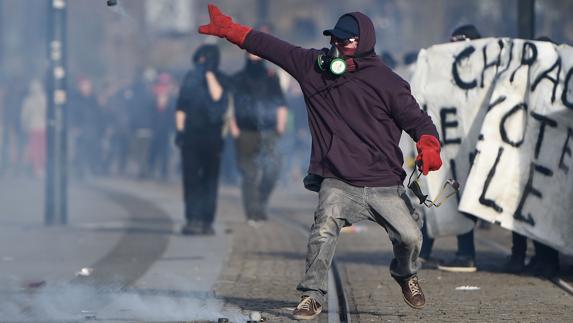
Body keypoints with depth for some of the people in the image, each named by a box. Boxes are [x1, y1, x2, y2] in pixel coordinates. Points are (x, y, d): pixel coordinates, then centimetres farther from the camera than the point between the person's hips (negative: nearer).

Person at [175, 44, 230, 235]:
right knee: (191, 178, -4)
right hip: (191, 133, 1)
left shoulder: (220, 79, 3)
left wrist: (210, 73, -12)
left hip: (212, 135, -1)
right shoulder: (191, 78, 9)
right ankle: (192, 219, -5)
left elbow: (218, 96, -17)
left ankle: (206, 221, 2)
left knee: (210, 179, 0)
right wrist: (179, 129, 1)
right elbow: (181, 106, 9)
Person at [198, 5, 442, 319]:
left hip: (384, 186, -1)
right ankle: (312, 296, -11)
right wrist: (227, 28, 13)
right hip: (337, 182, 1)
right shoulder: (313, 66, 5)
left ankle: (405, 273, 29)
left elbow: (416, 119, -5)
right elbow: (268, 46, 11)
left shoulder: (387, 82, -4)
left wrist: (428, 145, -26)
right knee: (324, 229, -25)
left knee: (410, 237, -7)